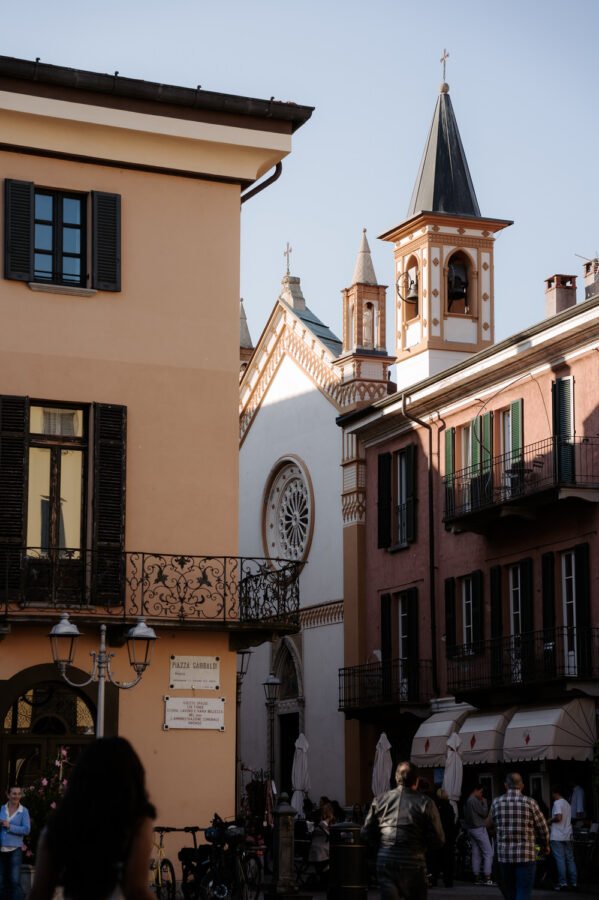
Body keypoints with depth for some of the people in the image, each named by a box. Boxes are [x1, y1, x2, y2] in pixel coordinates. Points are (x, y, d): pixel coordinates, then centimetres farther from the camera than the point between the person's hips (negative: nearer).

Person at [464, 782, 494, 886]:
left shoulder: (467, 801, 15)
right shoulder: (475, 801, -15)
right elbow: (484, 813, -14)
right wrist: (484, 803, 1)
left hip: (471, 829, 9)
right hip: (479, 829, -9)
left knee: (476, 853, 8)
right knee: (488, 853, -7)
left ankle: (477, 878, 6)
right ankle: (487, 878, -13)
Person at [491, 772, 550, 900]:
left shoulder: (497, 802, 0)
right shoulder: (529, 802, -6)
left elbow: (494, 826, 7)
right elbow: (542, 828, 2)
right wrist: (545, 846, 19)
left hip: (504, 855, 3)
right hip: (526, 855, -3)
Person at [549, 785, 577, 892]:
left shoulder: (557, 803, -10)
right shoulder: (567, 804, 16)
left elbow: (558, 817, -21)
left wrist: (550, 821, -3)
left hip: (557, 837, -8)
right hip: (568, 836, 8)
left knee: (560, 859, -5)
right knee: (570, 859, 8)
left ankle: (563, 883, -6)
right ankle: (574, 882, 8)